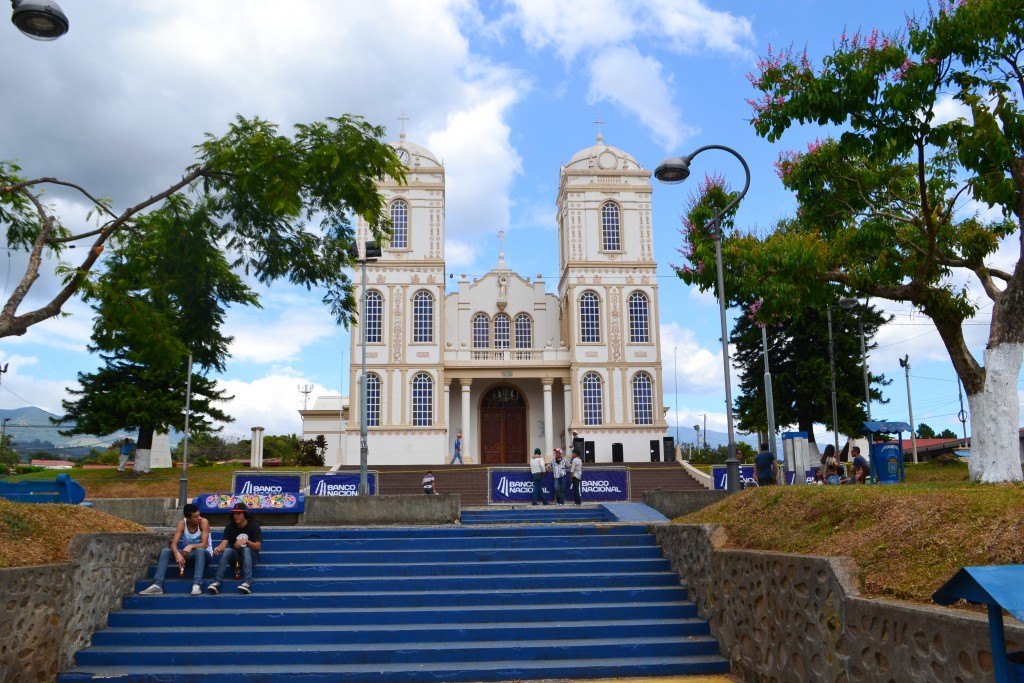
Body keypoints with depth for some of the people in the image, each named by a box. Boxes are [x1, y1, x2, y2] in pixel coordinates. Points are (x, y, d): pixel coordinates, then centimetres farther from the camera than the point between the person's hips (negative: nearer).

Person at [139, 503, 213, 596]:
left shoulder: (203, 522, -18)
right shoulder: (182, 523, -9)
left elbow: (204, 544, -24)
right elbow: (174, 544, -16)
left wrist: (191, 546, -42)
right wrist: (177, 554, -37)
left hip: (204, 554, -4)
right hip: (188, 554, 4)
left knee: (200, 550, -39)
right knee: (165, 551, -14)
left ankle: (197, 585, -47)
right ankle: (157, 585, -23)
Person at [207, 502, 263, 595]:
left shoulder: (253, 525, -9)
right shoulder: (230, 526, -3)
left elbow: (258, 547, -17)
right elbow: (224, 543, -18)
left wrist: (246, 541, -36)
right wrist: (218, 548, -42)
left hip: (250, 555, -2)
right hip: (234, 555, 2)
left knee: (246, 549, -35)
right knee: (227, 550, -31)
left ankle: (247, 582, -47)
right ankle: (217, 582, -40)